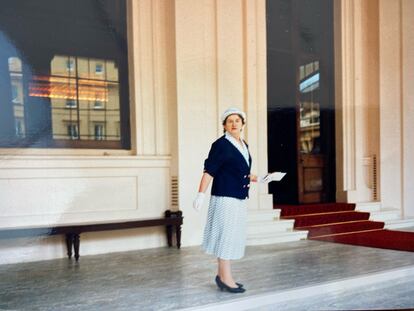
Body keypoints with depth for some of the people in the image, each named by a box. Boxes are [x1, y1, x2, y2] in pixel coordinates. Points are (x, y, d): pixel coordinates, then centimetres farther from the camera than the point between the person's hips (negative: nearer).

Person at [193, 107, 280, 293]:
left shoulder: (243, 145, 13)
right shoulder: (220, 145, -10)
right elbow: (209, 171, -16)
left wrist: (259, 179, 12)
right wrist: (201, 195, -23)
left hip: (240, 199, 8)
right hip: (225, 198, -8)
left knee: (234, 237, 13)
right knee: (225, 236, -3)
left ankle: (221, 275, 24)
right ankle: (226, 278, 6)